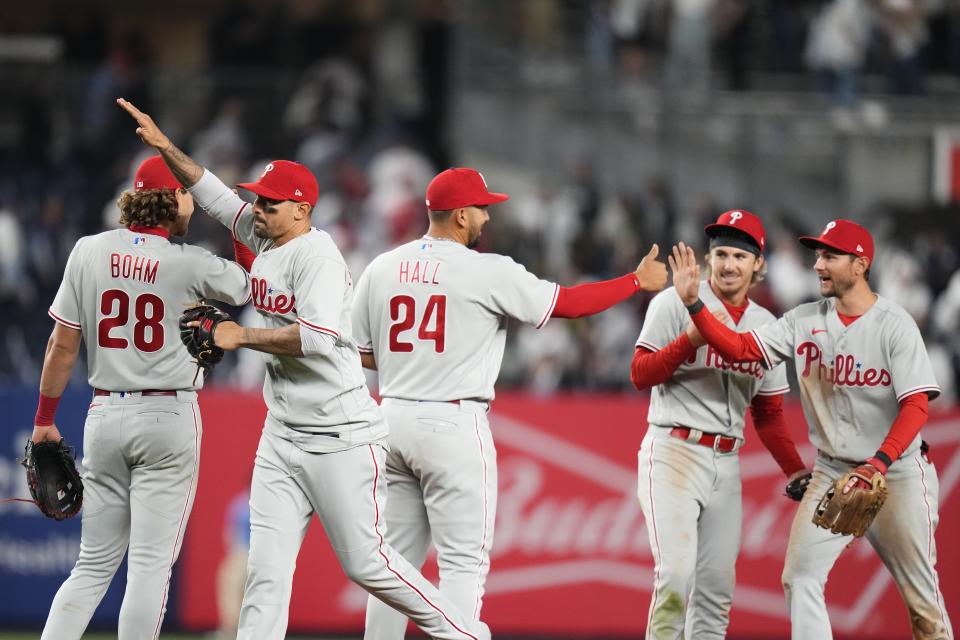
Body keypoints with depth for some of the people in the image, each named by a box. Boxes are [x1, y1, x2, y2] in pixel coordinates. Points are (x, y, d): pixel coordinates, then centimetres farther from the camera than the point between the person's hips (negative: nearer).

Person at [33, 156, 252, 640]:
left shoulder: (89, 251, 1)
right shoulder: (190, 264, -8)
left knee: (94, 564, 10)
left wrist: (45, 419, 10)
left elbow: (62, 346, 2)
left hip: (104, 415, 4)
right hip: (169, 416, -4)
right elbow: (250, 287, 9)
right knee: (151, 564, -2)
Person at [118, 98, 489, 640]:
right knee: (267, 567, 0)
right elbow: (214, 194, 22)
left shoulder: (316, 254, -16)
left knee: (367, 563, -3)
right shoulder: (265, 240, 9)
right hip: (282, 437, 8)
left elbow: (316, 336, -29)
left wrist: (242, 337, -21)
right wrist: (164, 146, 13)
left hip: (341, 438, -8)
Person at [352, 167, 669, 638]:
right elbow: (567, 303, -3)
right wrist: (639, 281, 8)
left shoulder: (381, 268, 7)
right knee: (464, 561, -3)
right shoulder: (487, 272, -9)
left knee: (396, 560, 12)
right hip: (453, 424, -6)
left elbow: (361, 354, 10)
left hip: (393, 418, 6)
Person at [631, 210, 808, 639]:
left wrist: (794, 469, 6)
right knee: (677, 576, -19)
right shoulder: (677, 303, -2)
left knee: (717, 588, 4)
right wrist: (692, 339, -23)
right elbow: (640, 374, -9)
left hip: (726, 461, 6)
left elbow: (768, 412, 18)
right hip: (673, 453, -6)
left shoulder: (766, 325, 14)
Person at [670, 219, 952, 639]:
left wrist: (877, 466, -30)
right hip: (832, 472, 4)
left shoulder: (895, 325, -11)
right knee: (800, 579, -9)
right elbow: (739, 349, -5)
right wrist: (692, 302, -19)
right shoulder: (805, 321, 2)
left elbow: (915, 406, -17)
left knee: (921, 595, 0)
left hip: (897, 472, -4)